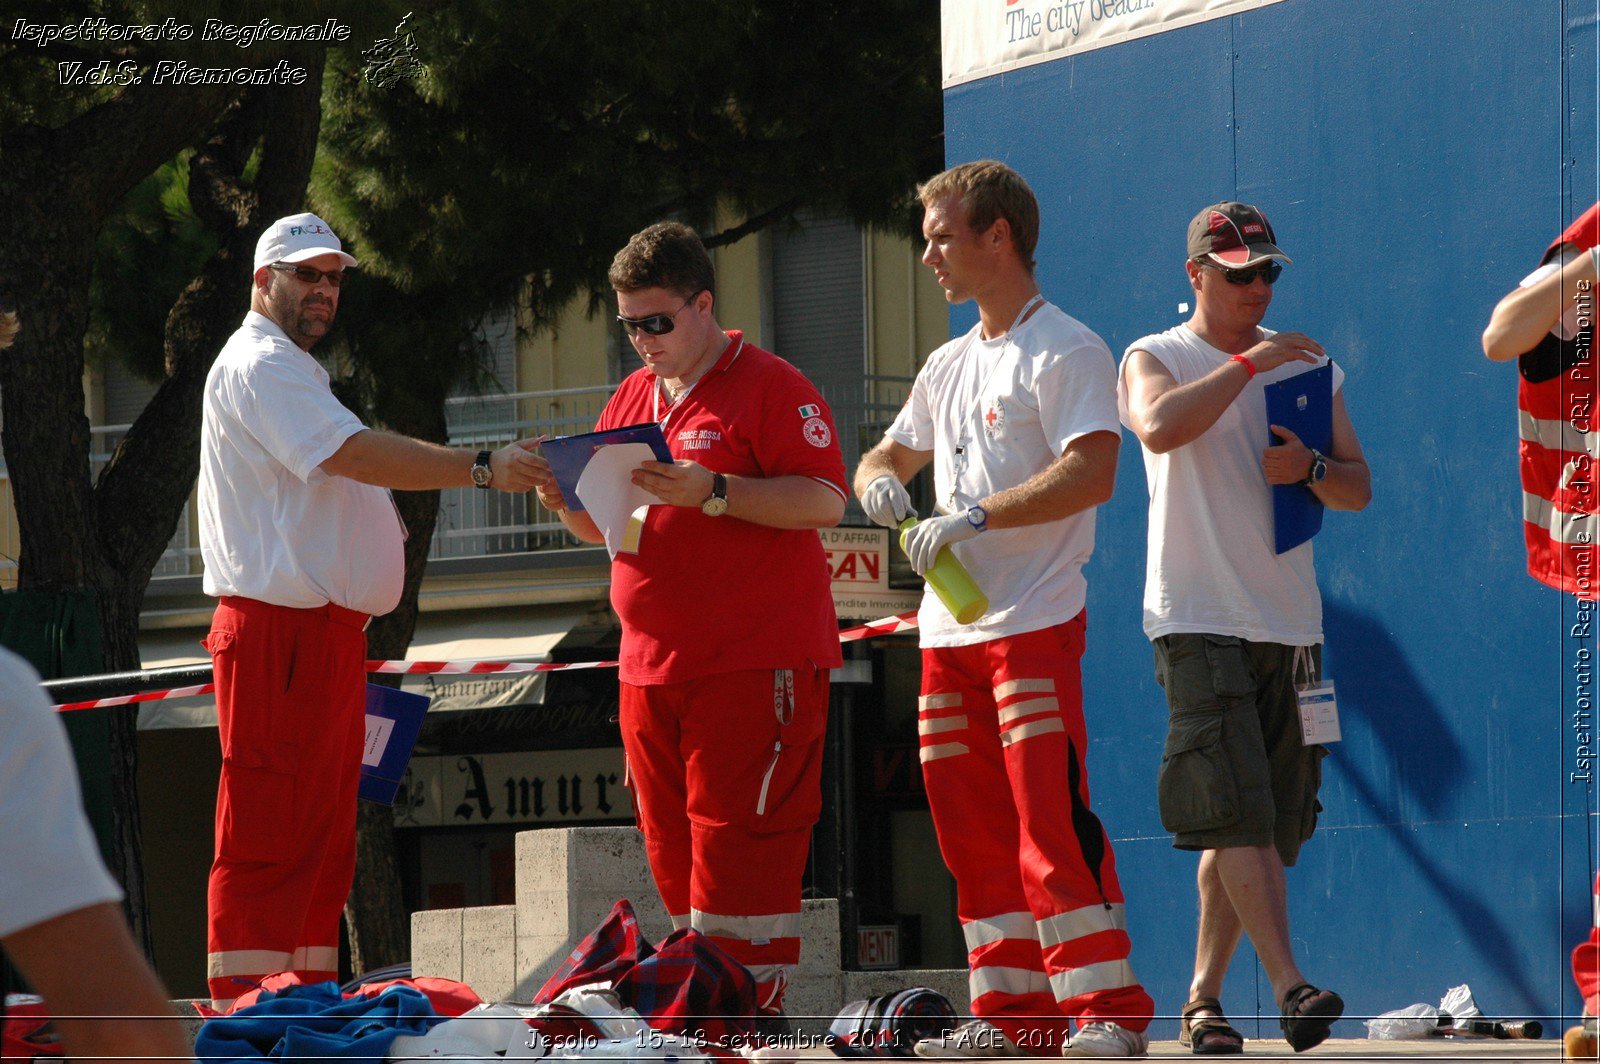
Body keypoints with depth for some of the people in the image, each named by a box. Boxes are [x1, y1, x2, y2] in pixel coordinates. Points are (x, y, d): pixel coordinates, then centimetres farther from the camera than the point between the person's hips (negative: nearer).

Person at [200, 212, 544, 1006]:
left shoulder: (292, 373, 26)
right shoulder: (259, 366, -9)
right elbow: (355, 454, -22)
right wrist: (482, 469, -25)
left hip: (325, 634, 11)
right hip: (279, 633, -11)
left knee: (322, 838, 9)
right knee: (270, 831, -14)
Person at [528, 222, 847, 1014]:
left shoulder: (769, 386, -4)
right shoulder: (631, 398, 19)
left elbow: (825, 501, -14)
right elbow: (599, 530, 24)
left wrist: (712, 492, -23)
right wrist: (570, 500, 1)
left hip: (753, 663, -7)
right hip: (650, 668, 7)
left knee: (732, 838, -11)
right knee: (671, 849, 6)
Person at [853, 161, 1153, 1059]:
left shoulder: (1065, 351, -6)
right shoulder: (950, 365, 20)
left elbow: (1091, 473, -18)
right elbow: (890, 455, 29)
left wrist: (976, 517, -22)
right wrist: (882, 484, 4)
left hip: (1035, 621, -9)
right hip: (951, 630, 9)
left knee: (1051, 822, -14)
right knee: (974, 829, 7)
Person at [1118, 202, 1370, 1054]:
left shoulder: (1303, 365, 17)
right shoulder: (1154, 360, 4)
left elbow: (1359, 487, 15)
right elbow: (1160, 426, -20)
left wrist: (1311, 468, -6)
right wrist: (1249, 361, -18)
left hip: (1289, 622, 5)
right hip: (1199, 621, -5)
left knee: (1254, 824, 4)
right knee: (1237, 811, -16)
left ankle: (1203, 998, 10)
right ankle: (1289, 986, -23)